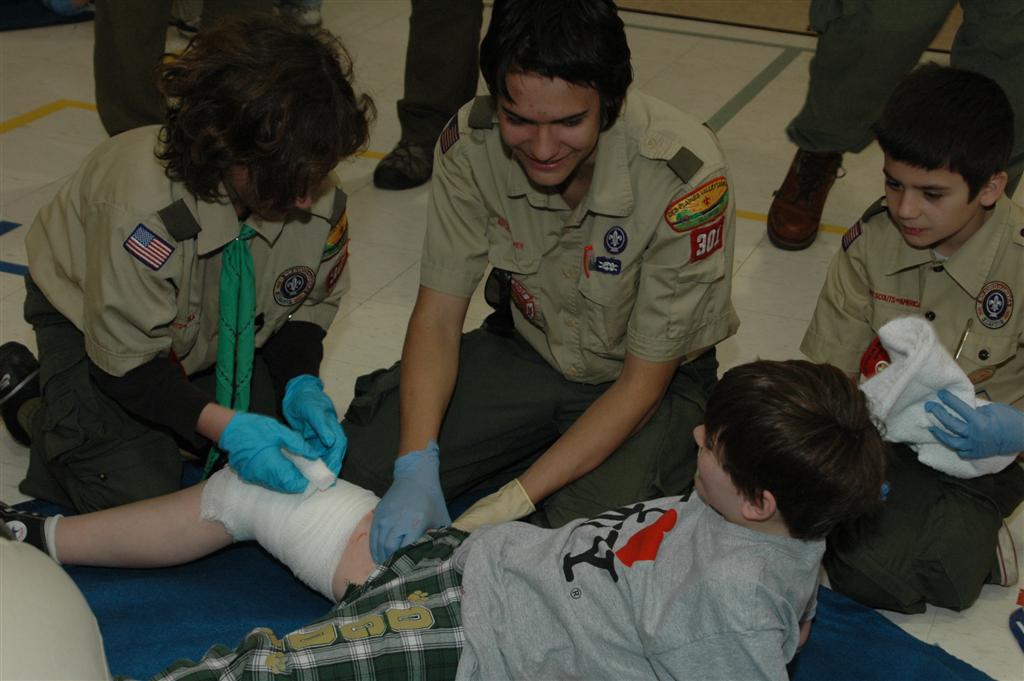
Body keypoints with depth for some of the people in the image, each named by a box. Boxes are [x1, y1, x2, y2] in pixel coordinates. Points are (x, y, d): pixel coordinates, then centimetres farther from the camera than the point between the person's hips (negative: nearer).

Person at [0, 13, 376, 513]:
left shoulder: (321, 199, -27)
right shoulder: (143, 208, -42)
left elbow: (308, 306, -8)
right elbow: (126, 363, -31)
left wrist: (302, 387, -27)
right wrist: (224, 426, -42)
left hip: (216, 330, 5)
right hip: (92, 317, -5)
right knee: (137, 495, -12)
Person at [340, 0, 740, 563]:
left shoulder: (686, 178, -32)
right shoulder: (471, 143, -21)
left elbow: (642, 382, -23)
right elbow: (438, 315, -14)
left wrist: (509, 504, -29)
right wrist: (416, 469, -29)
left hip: (656, 379, -3)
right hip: (526, 348, 4)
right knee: (357, 463, -10)